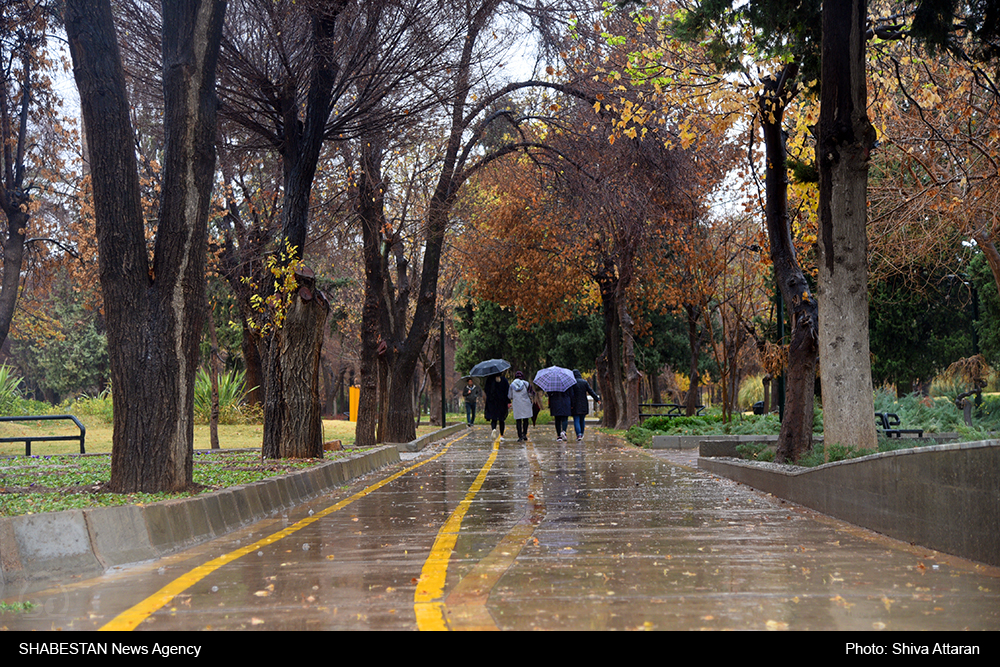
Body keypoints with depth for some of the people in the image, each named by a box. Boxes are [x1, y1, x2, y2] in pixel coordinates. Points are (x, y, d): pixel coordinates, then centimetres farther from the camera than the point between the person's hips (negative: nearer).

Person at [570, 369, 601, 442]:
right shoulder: (585, 382, 3)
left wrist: (571, 405, -11)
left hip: (575, 406, -3)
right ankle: (581, 434, 26)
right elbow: (590, 391, -4)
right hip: (584, 405, 3)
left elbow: (571, 395, -12)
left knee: (576, 420, -4)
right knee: (582, 420, 17)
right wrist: (597, 399, -2)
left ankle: (579, 434, -21)